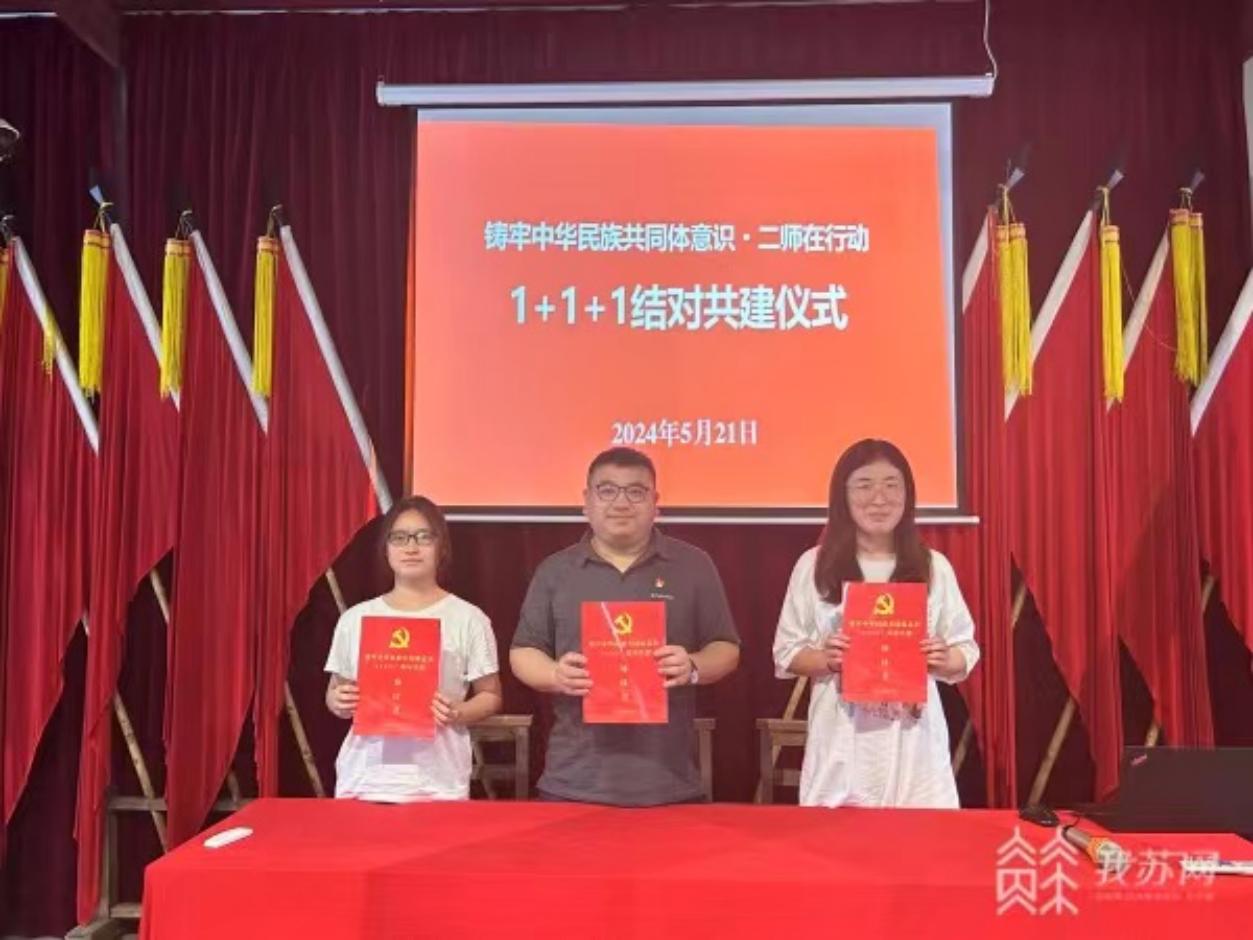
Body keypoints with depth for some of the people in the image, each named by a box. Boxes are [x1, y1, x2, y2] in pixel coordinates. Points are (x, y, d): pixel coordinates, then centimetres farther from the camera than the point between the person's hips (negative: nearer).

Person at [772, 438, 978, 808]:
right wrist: (825, 659, -15)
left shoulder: (934, 566, 5)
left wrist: (944, 660, -13)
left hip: (914, 741, 1)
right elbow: (786, 653, 4)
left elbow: (966, 652, 8)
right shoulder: (814, 565, 2)